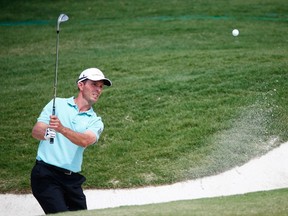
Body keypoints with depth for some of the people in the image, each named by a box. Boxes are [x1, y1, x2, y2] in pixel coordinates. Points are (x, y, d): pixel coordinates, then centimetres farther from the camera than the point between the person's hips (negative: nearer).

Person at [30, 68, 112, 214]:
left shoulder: (95, 121, 9)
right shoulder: (57, 104, 6)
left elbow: (85, 141, -13)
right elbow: (35, 131, -2)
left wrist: (62, 129, -31)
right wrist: (46, 133, -26)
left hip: (72, 179, 4)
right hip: (46, 173, -4)